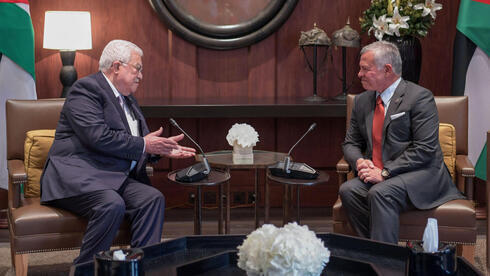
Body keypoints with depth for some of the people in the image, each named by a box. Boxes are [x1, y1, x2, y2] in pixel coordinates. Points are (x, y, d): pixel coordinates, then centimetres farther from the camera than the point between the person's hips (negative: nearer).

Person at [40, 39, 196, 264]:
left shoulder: (127, 98, 22)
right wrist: (143, 145, -11)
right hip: (76, 176, -8)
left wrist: (162, 148, 6)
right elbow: (98, 137, -19)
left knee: (153, 198, -18)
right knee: (112, 205, -33)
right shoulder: (86, 89, -6)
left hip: (114, 178, 8)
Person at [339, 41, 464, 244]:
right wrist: (359, 162, -7)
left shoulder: (420, 98, -8)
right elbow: (350, 143, 17)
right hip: (376, 175, 6)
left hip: (420, 175, -6)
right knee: (348, 190, -22)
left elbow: (425, 149, -15)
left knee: (381, 193, -33)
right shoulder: (362, 101, 13)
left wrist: (385, 172, -19)